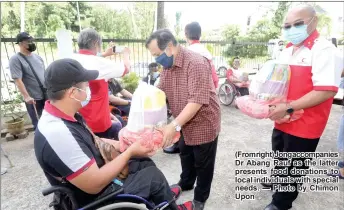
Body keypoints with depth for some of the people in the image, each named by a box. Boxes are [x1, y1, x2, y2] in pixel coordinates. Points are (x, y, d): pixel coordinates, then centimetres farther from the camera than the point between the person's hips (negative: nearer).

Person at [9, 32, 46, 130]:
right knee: (38, 123, 6)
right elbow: (17, 80, -15)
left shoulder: (37, 56, 10)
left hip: (47, 94, 5)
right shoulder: (15, 59, -9)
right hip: (33, 98, -5)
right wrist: (26, 96, -21)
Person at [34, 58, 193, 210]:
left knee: (145, 163, 14)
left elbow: (92, 142, 7)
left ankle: (165, 195, 40)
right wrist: (130, 152, -21)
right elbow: (95, 184, -31)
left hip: (96, 170, 8)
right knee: (153, 175, -2)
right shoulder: (58, 133, -36)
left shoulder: (64, 116, -5)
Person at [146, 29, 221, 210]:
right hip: (185, 124, 8)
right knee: (185, 156, 26)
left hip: (203, 123, -7)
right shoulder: (167, 65, 1)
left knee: (203, 165, 12)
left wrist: (174, 125, -36)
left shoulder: (196, 63, -26)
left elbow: (197, 100, -32)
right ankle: (185, 183, 52)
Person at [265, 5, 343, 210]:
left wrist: (289, 108, -28)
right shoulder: (287, 51, 9)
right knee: (281, 158, 27)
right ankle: (277, 181, 53)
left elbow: (327, 91, -26)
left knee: (293, 166, 11)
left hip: (303, 125, -7)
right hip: (283, 120, 8)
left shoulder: (324, 50, -17)